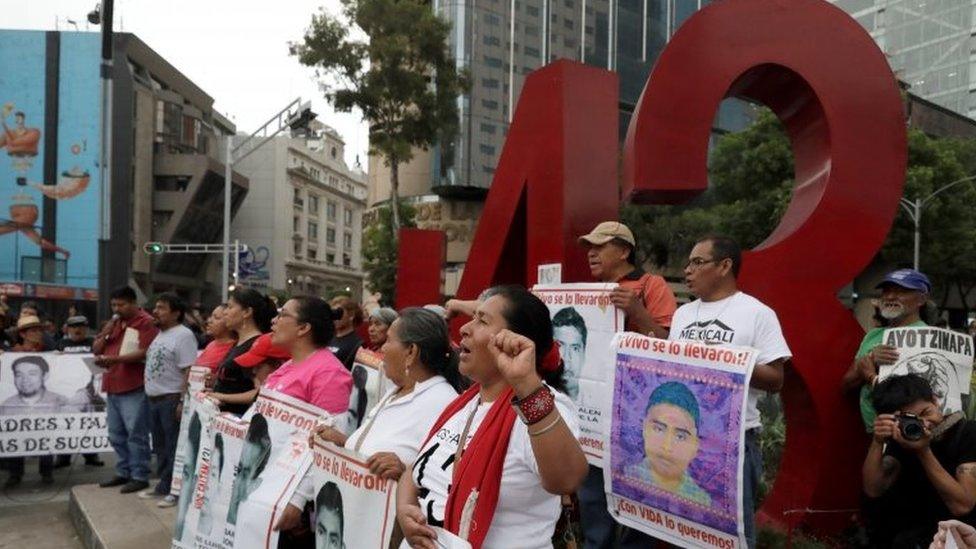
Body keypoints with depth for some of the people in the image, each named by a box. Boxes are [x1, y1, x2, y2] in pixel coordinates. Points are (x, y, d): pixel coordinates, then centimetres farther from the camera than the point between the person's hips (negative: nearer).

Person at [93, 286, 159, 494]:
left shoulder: (146, 322, -7)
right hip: (113, 386, 9)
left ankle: (140, 476, -1)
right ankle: (123, 473, 25)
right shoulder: (114, 323, 19)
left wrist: (115, 359, -24)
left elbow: (145, 353, -17)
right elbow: (96, 350, 19)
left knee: (136, 434, -7)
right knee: (117, 435, 15)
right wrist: (106, 333, 2)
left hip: (135, 388, -9)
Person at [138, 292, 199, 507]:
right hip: (155, 399, 9)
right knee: (160, 446, 16)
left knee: (174, 447, -2)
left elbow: (189, 372, -20)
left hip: (172, 399, -9)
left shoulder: (183, 335, -14)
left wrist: (183, 402, -23)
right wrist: (151, 395, 15)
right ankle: (163, 485, 26)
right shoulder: (160, 335, 15)